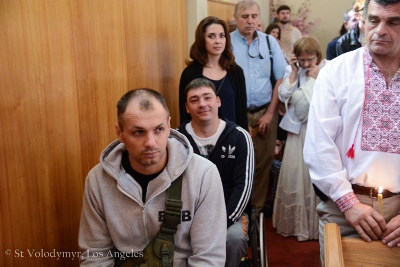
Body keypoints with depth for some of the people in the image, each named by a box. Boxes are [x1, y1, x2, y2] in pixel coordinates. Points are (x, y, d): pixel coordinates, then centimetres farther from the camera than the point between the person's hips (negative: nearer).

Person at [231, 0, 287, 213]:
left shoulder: (269, 42, 4)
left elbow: (281, 78, 5)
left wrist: (270, 112, 0)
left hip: (265, 112, 3)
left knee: (263, 161, 9)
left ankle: (258, 206, 26)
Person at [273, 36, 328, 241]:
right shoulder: (292, 70, 4)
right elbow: (284, 96, -8)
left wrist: (319, 77, -16)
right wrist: (294, 72, -11)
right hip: (298, 127, 3)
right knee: (295, 174, 6)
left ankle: (319, 224, 16)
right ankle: (296, 222, 22)